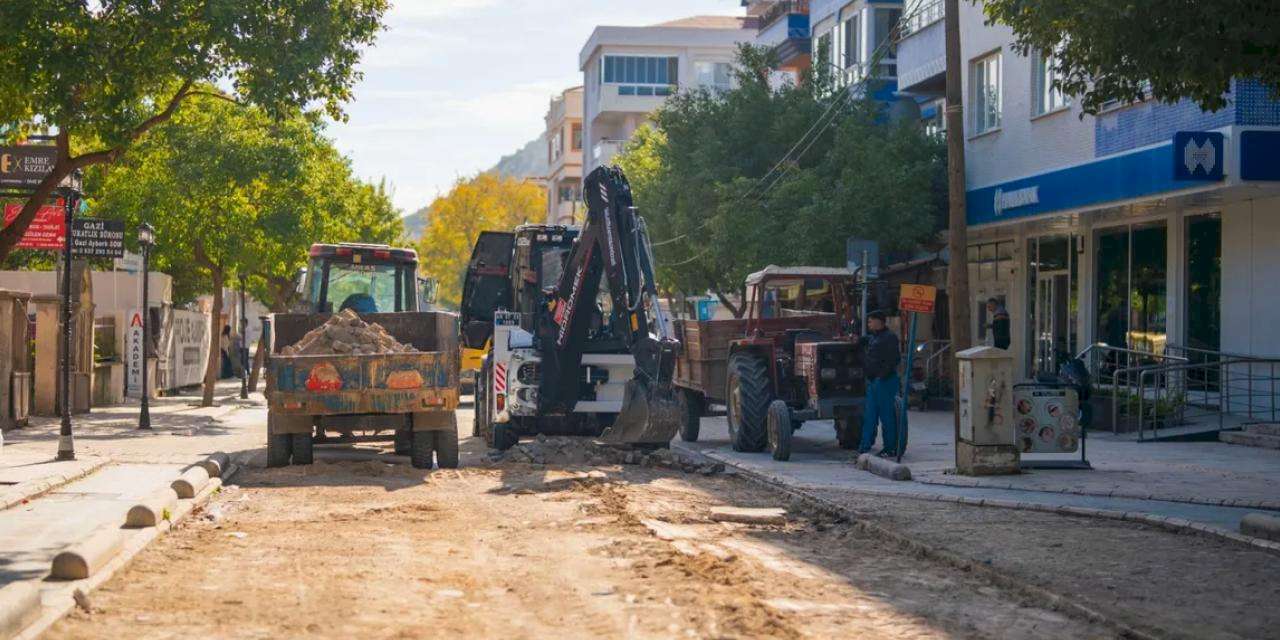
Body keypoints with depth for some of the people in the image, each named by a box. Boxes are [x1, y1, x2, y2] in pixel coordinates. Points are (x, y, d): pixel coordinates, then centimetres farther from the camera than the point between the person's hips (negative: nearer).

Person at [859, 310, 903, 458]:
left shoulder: (889, 337, -10)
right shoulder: (872, 338, 18)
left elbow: (895, 358, -18)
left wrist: (883, 374, -21)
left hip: (884, 381, -10)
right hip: (872, 380, 10)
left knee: (887, 415, -5)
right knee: (869, 414, 11)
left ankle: (891, 448, 0)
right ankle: (866, 445, 15)